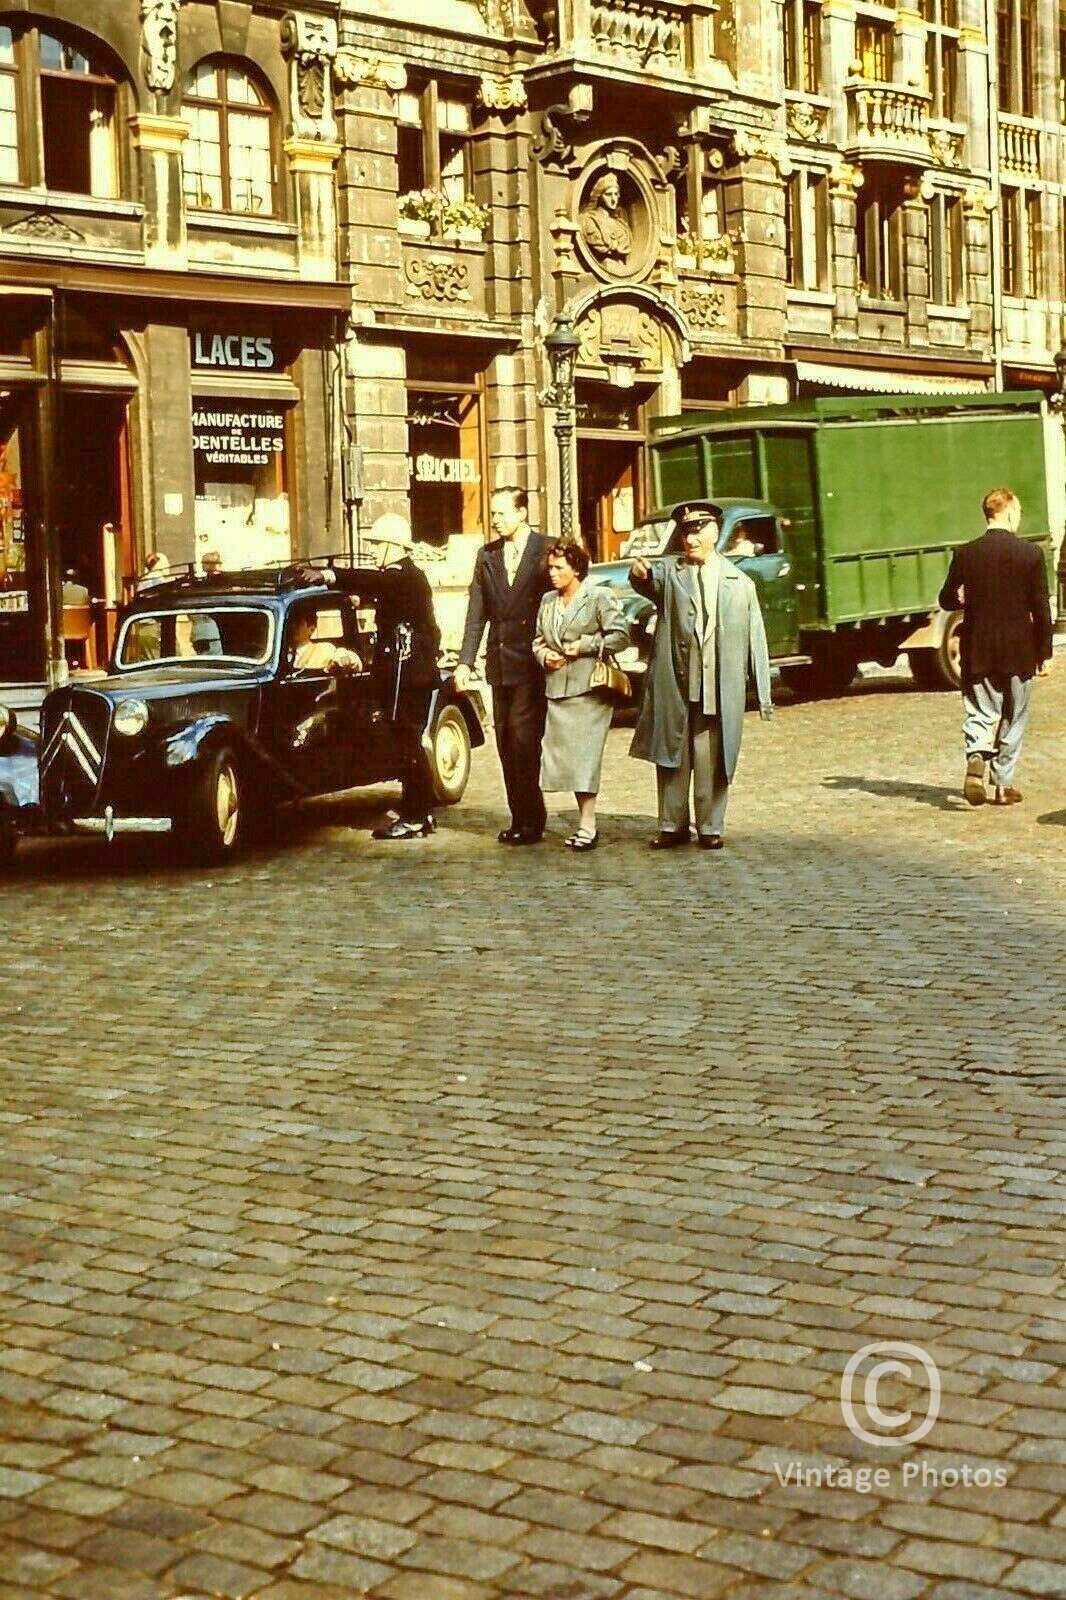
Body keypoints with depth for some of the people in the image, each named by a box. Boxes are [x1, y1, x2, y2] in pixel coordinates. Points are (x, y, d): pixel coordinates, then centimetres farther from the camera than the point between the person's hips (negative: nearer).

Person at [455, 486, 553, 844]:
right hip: (500, 663, 6)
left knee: (523, 737, -10)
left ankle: (529, 821, -2)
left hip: (533, 661, -6)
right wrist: (465, 661, 4)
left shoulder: (546, 550, -4)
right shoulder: (487, 555, 12)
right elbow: (476, 613, 11)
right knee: (506, 741, 8)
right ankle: (520, 819, 14)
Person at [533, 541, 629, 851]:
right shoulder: (548, 601, 17)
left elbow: (620, 636, -8)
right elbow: (538, 640, 23)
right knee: (565, 756, 5)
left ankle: (588, 825, -7)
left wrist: (584, 645, -12)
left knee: (584, 755, -10)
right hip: (557, 689, 7)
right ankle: (585, 822, 13)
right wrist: (544, 656, 2)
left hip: (589, 688, -7)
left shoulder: (600, 597, -2)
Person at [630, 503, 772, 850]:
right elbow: (651, 581, -16)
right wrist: (639, 574, -42)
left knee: (712, 762, 4)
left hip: (719, 689, -1)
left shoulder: (740, 583, 7)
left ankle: (710, 827, 14)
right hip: (673, 684, 1)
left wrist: (763, 695, 2)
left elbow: (755, 640, 6)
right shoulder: (669, 571, 7)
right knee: (671, 757, 7)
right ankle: (672, 825, 17)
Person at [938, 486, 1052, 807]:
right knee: (1013, 719, 12)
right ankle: (1004, 785, 14)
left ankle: (976, 757, -20)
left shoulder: (965, 554, -4)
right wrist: (1044, 652, 3)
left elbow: (947, 600, 4)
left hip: (977, 651, 1)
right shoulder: (1031, 554, -9)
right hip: (1018, 651, -1)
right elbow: (1041, 609, -6)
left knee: (979, 712, 8)